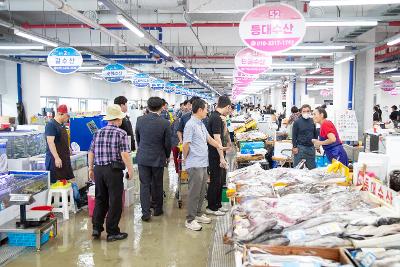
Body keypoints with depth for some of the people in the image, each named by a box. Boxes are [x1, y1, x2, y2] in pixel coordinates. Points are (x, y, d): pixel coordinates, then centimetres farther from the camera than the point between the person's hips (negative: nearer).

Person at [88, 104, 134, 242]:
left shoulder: (98, 133, 8)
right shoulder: (121, 133, -8)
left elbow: (91, 153, 10)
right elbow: (124, 154, -15)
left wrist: (91, 169, 19)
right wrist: (130, 170, -7)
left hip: (98, 169, 6)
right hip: (114, 170, -5)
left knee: (100, 199, 18)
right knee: (115, 201, 5)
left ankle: (96, 228, 19)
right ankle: (112, 232, 11)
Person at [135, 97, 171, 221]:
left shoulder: (140, 120, -6)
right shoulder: (165, 123, -14)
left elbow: (137, 138, 7)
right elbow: (167, 143, -7)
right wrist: (167, 156, 11)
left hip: (142, 157, 1)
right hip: (158, 158, -1)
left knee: (144, 185, 6)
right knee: (157, 185, 13)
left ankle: (146, 212, 3)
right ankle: (157, 209, 27)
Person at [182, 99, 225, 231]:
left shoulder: (201, 124, 13)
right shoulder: (190, 125, -16)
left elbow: (209, 139, 22)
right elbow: (185, 145, -15)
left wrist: (221, 147, 19)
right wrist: (186, 159, -1)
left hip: (203, 163, 9)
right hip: (195, 164, -9)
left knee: (202, 191, 17)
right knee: (194, 193, -2)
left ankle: (198, 214, 30)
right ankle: (190, 220, 9)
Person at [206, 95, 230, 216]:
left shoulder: (214, 116, 10)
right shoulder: (217, 118, -19)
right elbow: (217, 139, -23)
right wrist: (222, 157, -22)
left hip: (215, 154, 10)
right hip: (216, 155, -10)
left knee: (219, 180, 17)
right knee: (215, 181, 1)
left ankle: (217, 205, 27)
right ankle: (211, 207, 12)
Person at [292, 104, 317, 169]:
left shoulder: (312, 121, 8)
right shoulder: (297, 122, -5)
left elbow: (315, 134, 17)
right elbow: (294, 135, -5)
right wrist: (294, 146, -10)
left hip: (311, 147, 4)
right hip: (300, 147, -4)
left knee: (312, 167, 12)